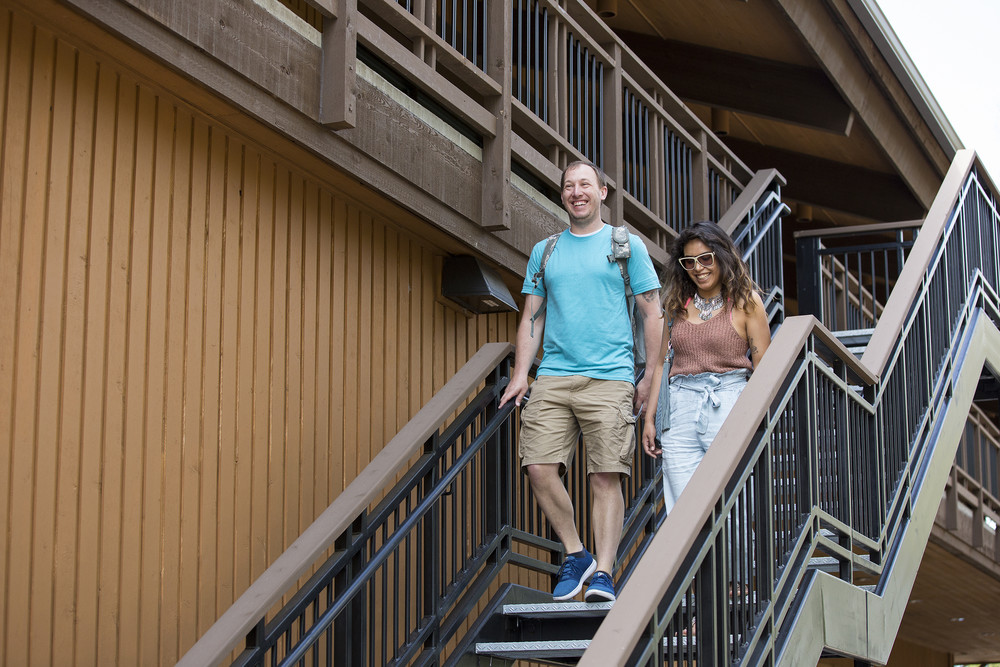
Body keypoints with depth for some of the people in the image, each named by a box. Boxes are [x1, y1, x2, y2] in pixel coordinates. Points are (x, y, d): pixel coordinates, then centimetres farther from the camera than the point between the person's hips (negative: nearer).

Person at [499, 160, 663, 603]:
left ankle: (603, 573, -6)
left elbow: (652, 313, 8)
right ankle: (575, 554, 6)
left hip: (610, 378, -3)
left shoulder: (627, 245, 9)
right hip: (553, 377, 3)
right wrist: (520, 374, 6)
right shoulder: (544, 252, 18)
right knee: (539, 468, -10)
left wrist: (651, 379, 1)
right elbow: (532, 317, 18)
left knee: (606, 478, -8)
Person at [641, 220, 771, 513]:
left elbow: (763, 368, 1)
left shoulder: (745, 302, 3)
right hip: (680, 408, 3)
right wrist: (650, 417, 14)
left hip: (728, 403, -3)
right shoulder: (677, 304, 15)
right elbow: (661, 362, 19)